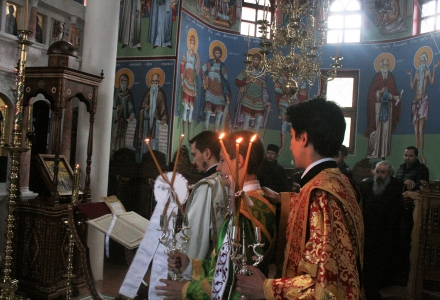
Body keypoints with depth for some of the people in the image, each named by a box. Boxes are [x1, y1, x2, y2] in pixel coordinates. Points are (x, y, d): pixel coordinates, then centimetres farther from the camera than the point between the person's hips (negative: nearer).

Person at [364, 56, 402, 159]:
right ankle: (374, 151, -4)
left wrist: (396, 97, -5)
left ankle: (384, 152, 5)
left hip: (388, 106, 4)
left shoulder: (391, 77, 13)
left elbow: (394, 91, 13)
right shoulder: (377, 76, 1)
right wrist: (380, 92, -19)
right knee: (377, 127, -8)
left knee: (386, 127, 1)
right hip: (378, 105, -4)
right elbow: (371, 91, -3)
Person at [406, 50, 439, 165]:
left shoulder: (427, 71, 5)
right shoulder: (417, 73, 16)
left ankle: (421, 154, -8)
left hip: (423, 101, -5)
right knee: (416, 130, 4)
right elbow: (412, 87, 13)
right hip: (416, 101, 5)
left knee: (421, 130, -11)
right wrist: (410, 76, 8)